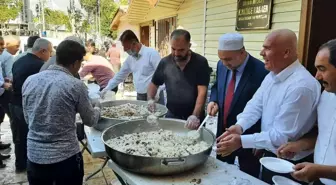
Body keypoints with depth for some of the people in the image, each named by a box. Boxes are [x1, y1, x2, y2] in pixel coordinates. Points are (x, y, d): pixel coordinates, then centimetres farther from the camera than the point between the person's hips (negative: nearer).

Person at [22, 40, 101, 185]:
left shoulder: (30, 81, -2)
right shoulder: (76, 85, -15)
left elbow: (27, 118, 10)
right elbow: (90, 121, -2)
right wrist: (97, 110, 18)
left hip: (34, 156, 4)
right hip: (66, 157, -4)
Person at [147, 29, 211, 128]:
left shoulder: (200, 62, -12)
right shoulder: (165, 62, -3)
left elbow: (202, 92, -17)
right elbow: (154, 83, 10)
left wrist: (195, 115, -29)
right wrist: (150, 99, -8)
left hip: (193, 118, -2)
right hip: (171, 115, 3)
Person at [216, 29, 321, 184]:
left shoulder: (301, 86, -29)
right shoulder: (272, 75, 0)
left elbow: (282, 135, -28)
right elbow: (256, 104, -4)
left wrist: (241, 141, -29)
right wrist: (239, 126, -22)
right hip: (271, 155, 7)